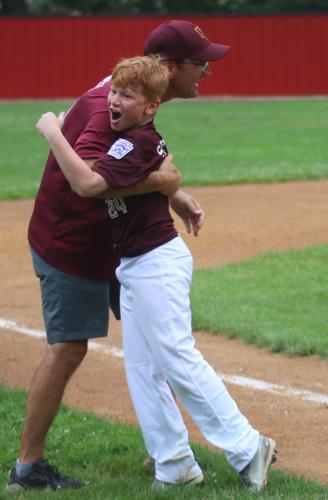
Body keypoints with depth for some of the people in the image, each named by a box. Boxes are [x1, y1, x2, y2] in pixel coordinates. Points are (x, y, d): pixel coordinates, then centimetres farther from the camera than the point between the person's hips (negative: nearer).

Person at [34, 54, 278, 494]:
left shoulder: (137, 143, -21)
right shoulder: (145, 140, 9)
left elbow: (88, 184, -35)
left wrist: (53, 132, -27)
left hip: (158, 264, -11)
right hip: (133, 267, 11)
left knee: (178, 361, -8)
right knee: (142, 369, 10)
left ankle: (247, 448, -2)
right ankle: (175, 466, 14)